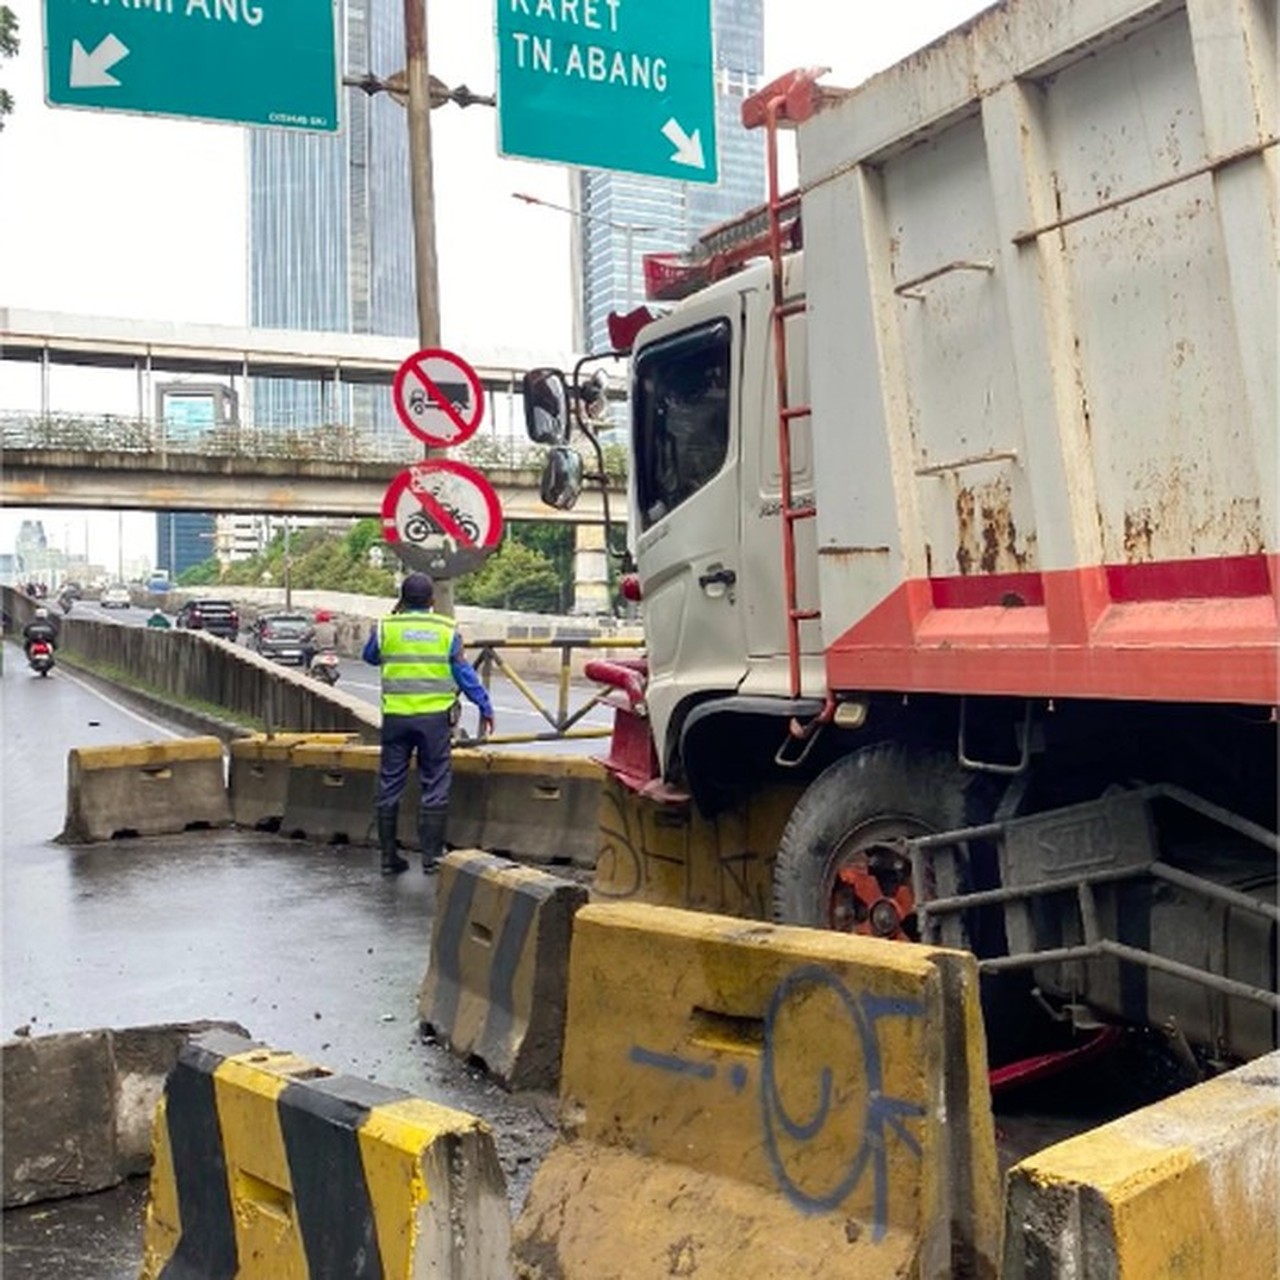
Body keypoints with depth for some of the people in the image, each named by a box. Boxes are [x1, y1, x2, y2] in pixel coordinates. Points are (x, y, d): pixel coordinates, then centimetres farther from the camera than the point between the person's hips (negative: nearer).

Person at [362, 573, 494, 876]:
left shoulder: (385, 627, 2)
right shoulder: (447, 629, 0)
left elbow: (370, 657, 20)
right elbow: (464, 673, 2)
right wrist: (485, 706, 10)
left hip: (396, 716, 1)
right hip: (435, 717, -1)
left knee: (390, 785, 9)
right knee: (435, 786, 5)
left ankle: (388, 857, 13)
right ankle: (431, 856, 5)